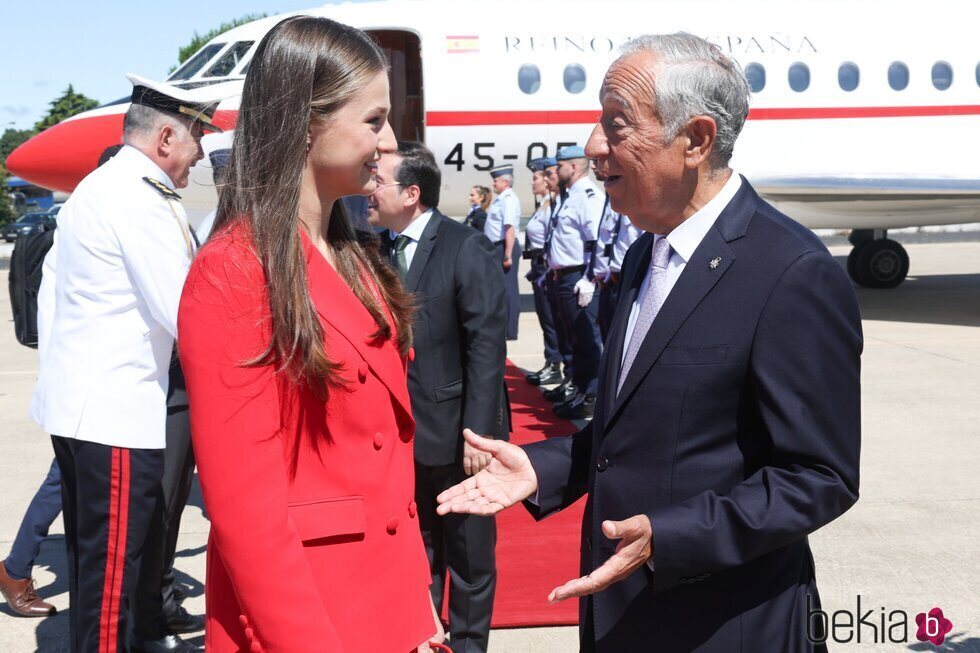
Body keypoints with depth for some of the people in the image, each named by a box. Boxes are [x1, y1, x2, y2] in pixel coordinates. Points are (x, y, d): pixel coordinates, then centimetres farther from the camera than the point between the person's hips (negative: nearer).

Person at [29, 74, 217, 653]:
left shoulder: (94, 188, 15)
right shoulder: (142, 200, -16)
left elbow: (52, 287, 19)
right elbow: (185, 317, -20)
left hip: (72, 404, 10)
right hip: (118, 414, -10)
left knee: (91, 557, 19)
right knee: (112, 567, -1)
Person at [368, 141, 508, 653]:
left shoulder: (467, 250, -12)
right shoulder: (378, 249, 2)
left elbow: (486, 348, -14)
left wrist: (478, 433, -17)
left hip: (455, 435, -4)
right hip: (400, 435, 5)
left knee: (469, 554, 12)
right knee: (416, 552, 19)